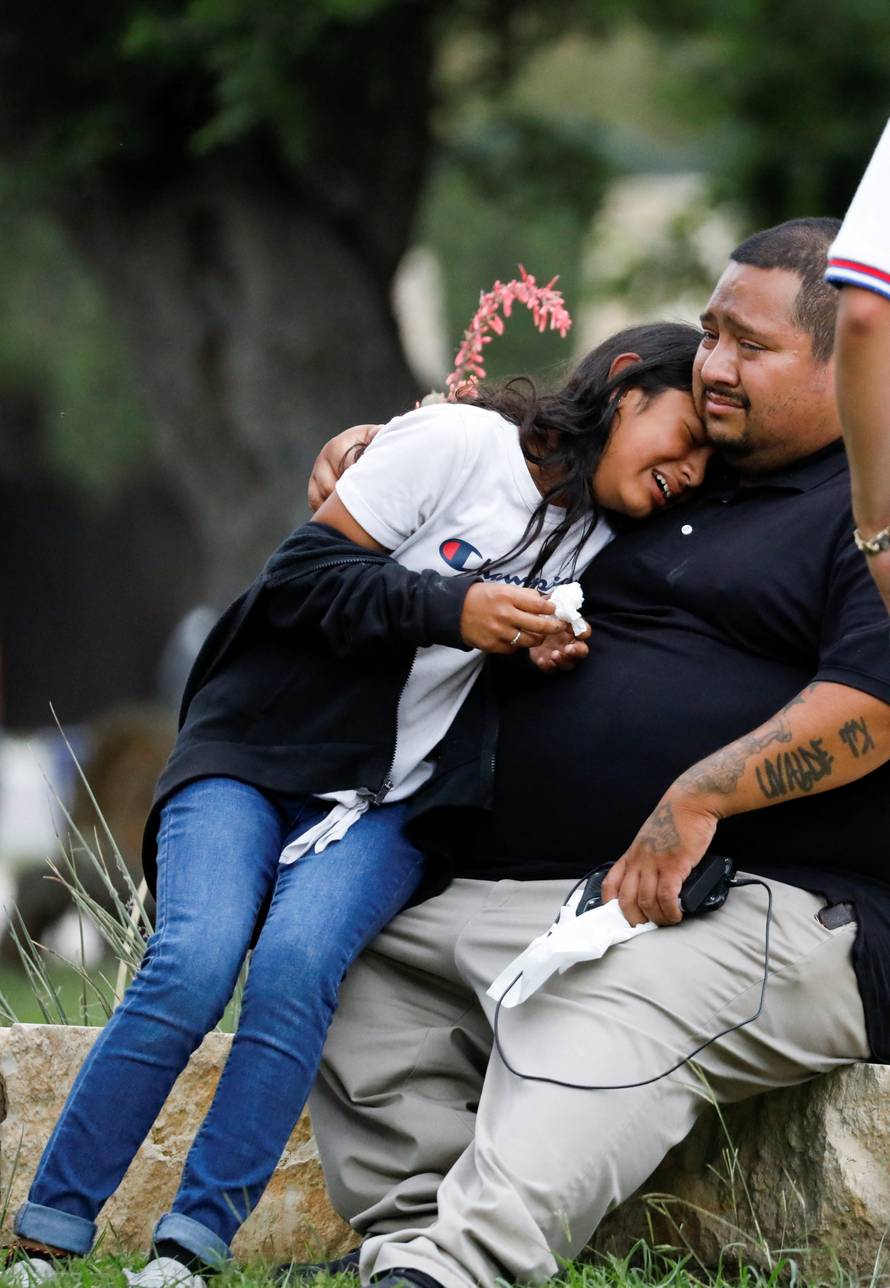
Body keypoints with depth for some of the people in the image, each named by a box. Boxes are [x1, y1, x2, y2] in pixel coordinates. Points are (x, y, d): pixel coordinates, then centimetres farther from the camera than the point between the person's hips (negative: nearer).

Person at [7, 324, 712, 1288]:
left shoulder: (598, 551, 9)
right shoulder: (459, 444, -9)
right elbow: (302, 575, -12)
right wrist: (450, 609, -22)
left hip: (384, 808, 4)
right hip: (253, 750, -4)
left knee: (295, 966, -27)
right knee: (194, 962, -26)